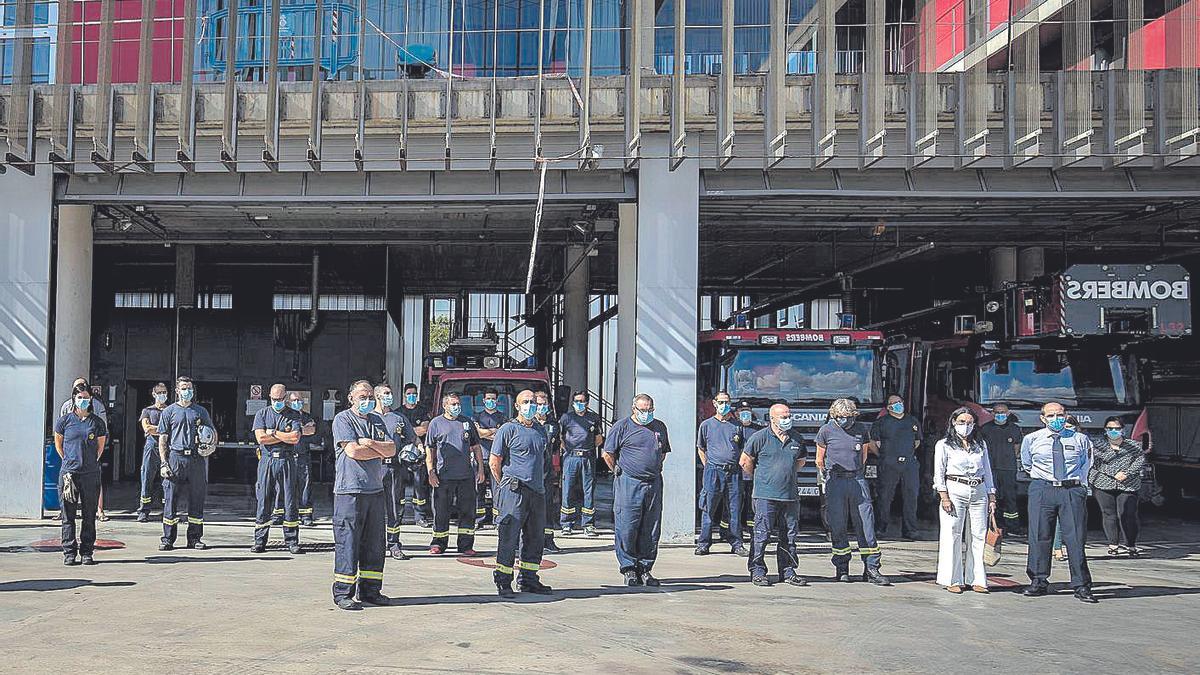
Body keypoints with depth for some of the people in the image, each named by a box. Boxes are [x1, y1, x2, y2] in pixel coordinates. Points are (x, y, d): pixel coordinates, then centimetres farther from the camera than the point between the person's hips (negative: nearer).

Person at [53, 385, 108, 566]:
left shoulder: (97, 422, 6)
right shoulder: (65, 420, 4)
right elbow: (58, 443, 14)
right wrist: (69, 461, 12)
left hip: (91, 474, 1)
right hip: (68, 473, -1)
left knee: (89, 515, 3)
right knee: (68, 515, 0)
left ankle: (87, 553, 10)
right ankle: (69, 553, 5)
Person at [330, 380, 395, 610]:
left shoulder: (376, 420, 18)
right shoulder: (343, 419, -2)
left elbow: (392, 449, 8)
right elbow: (352, 451, -14)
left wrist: (371, 443, -9)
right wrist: (380, 451, -2)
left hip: (375, 489, 7)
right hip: (350, 490, -7)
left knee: (375, 544, 9)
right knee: (348, 543, -5)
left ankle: (370, 590, 17)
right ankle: (343, 593, 1)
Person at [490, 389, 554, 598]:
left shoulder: (540, 430, 16)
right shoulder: (508, 429, -4)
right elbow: (494, 461, -4)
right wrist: (505, 485, -2)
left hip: (537, 491, 7)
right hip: (514, 492, -7)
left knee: (535, 537, 11)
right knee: (508, 537, -6)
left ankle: (528, 579, 21)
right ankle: (503, 582, 0)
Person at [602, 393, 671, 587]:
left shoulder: (659, 427, 14)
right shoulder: (622, 426, -1)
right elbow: (607, 454, 0)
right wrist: (619, 473, 1)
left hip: (654, 484, 5)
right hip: (629, 484, -5)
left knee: (651, 531, 6)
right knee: (627, 529, -4)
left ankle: (645, 568, 15)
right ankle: (628, 568, 6)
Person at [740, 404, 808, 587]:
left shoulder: (797, 439, 10)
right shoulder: (760, 437, -5)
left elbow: (801, 461, 27)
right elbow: (745, 462, 0)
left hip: (790, 495, 5)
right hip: (766, 495, -5)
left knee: (789, 535, 8)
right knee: (762, 534, -4)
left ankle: (788, 572, 17)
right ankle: (757, 572, 4)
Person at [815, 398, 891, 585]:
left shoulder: (861, 429, 7)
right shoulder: (826, 431, 0)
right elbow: (820, 459, 10)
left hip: (858, 480, 2)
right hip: (835, 482, -2)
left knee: (866, 524, -1)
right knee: (837, 526, 1)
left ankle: (871, 569, 1)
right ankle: (842, 568, 12)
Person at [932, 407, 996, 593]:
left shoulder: (980, 445, 17)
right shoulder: (944, 445, 5)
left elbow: (988, 472, 18)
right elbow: (939, 473, 0)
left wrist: (992, 498, 10)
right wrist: (944, 497, -10)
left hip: (979, 492, 4)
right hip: (955, 491, -4)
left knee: (979, 536, 2)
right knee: (952, 535, -4)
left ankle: (977, 580, 7)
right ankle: (952, 580, 1)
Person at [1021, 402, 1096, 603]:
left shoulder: (1080, 439, 6)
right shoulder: (1031, 440, 5)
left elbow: (1086, 463, 22)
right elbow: (1026, 464, 21)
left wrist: (1080, 482, 14)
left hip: (1073, 490, 0)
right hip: (1042, 489, 1)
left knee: (1076, 539, -3)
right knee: (1039, 537, 2)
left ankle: (1081, 586, 2)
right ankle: (1039, 582, 12)